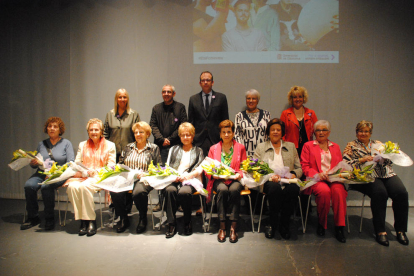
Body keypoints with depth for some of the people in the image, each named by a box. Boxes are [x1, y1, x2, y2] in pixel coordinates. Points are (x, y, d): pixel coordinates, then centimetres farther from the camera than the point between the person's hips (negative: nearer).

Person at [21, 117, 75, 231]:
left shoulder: (66, 143, 6)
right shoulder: (41, 144, 18)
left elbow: (71, 163, -4)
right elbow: (35, 164, 18)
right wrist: (33, 163, -6)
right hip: (41, 173, 4)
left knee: (46, 186, -33)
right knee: (29, 185, -26)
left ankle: (50, 218, -17)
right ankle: (32, 217, -11)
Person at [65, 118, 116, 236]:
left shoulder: (109, 145, 10)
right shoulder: (82, 145, 22)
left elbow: (111, 167, 2)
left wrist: (95, 171, -14)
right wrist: (85, 172, -8)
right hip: (83, 177, 4)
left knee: (84, 186, -34)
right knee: (72, 186, -30)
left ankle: (91, 221, -24)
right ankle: (82, 221, -22)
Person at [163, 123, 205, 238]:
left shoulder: (198, 151, 22)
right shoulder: (173, 149, 28)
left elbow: (200, 169, 7)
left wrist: (188, 176, -12)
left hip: (191, 180, -2)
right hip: (174, 179, 2)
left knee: (184, 192, -35)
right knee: (170, 190, -33)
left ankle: (187, 223, -16)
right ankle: (171, 224, -25)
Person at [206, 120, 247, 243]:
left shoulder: (240, 147, 13)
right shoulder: (213, 149, 15)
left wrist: (239, 174, -12)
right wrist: (214, 174, -9)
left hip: (234, 179, 0)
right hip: (219, 180, 0)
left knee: (234, 189, -35)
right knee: (223, 190, -34)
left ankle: (233, 227, -32)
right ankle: (222, 227, -30)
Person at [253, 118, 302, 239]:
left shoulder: (291, 146, 23)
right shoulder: (261, 147, 17)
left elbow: (299, 168, 18)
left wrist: (294, 174, -6)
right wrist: (269, 176, -11)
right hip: (269, 182, -1)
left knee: (293, 189, -34)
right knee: (275, 188, -37)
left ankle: (284, 225, -16)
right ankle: (272, 224, -17)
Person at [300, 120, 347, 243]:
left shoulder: (335, 147, 24)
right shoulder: (308, 146, 14)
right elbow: (304, 166, 5)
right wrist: (317, 174, -13)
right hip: (316, 180, -2)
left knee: (338, 190, -33)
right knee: (324, 191, -35)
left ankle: (339, 227, -24)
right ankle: (321, 224, -12)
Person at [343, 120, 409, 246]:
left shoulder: (378, 144, 25)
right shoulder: (351, 146, 14)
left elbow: (389, 161, 19)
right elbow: (346, 164, 0)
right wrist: (362, 160, -11)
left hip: (386, 174, 4)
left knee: (401, 193, -24)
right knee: (380, 193, -34)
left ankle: (400, 230, -11)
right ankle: (380, 231, -24)